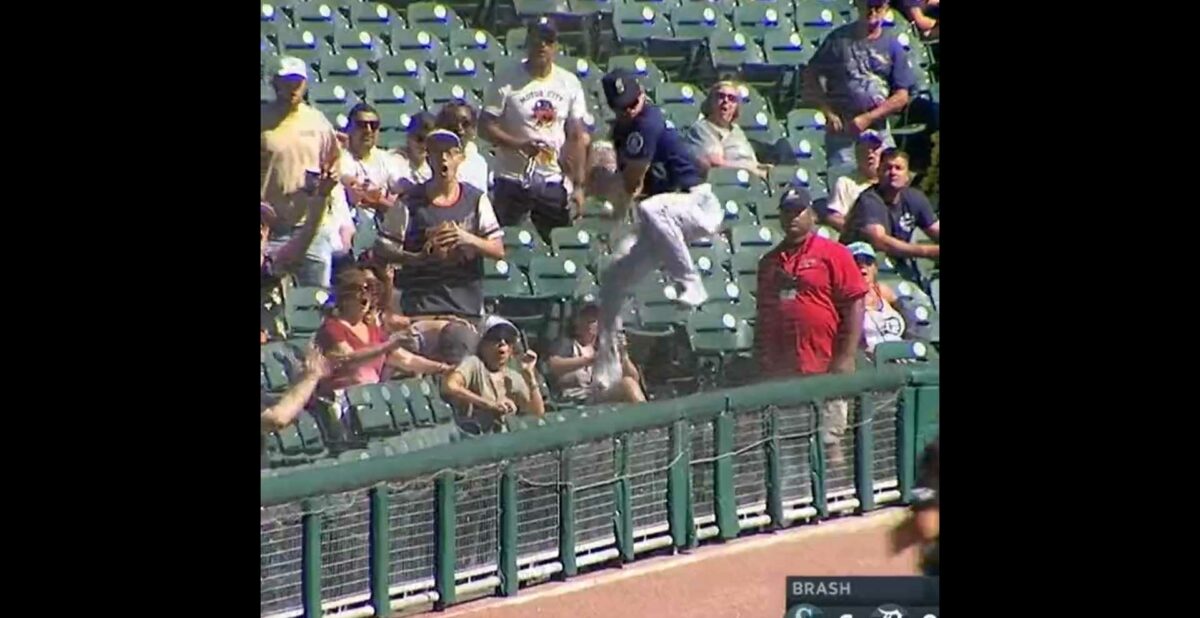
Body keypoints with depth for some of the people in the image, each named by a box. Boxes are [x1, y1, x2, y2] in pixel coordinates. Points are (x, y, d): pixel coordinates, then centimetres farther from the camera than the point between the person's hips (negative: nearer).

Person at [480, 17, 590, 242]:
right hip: (513, 181, -3)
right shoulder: (506, 80, -6)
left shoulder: (569, 83, 4)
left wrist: (578, 186, 2)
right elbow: (486, 127, -8)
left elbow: (577, 137, 7)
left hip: (553, 182, 3)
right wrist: (519, 145, -24)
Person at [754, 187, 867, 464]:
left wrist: (846, 357, -13)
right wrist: (762, 358, 15)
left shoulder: (833, 254, -2)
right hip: (780, 371, 6)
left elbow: (854, 305, -7)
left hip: (824, 368, -6)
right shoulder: (770, 261, 15)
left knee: (828, 441, -6)